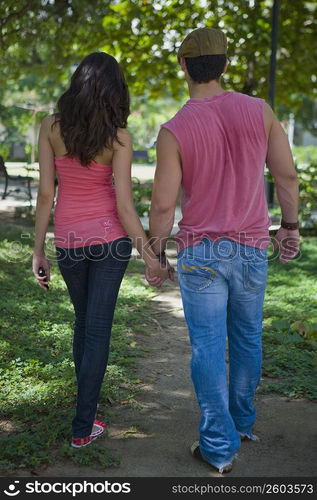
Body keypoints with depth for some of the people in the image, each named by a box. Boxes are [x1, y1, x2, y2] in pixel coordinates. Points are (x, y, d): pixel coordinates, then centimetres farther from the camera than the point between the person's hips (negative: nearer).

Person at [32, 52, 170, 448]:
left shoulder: (51, 127, -6)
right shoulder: (118, 137, -10)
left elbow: (45, 193, -6)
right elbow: (123, 205, -13)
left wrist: (38, 250, 1)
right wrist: (150, 256, -5)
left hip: (69, 240, 2)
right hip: (110, 237, -2)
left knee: (83, 320, 23)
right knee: (98, 328, 4)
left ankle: (86, 397, 39)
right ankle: (83, 426, 9)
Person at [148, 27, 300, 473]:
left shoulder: (174, 130, -11)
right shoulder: (258, 110, -3)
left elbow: (163, 204, -11)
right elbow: (286, 174, 1)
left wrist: (155, 253, 3)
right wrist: (290, 225, 14)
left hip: (200, 253, -3)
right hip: (252, 250, 3)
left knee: (208, 348, 5)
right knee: (247, 339, 19)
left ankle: (219, 445, 13)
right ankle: (243, 421, 36)